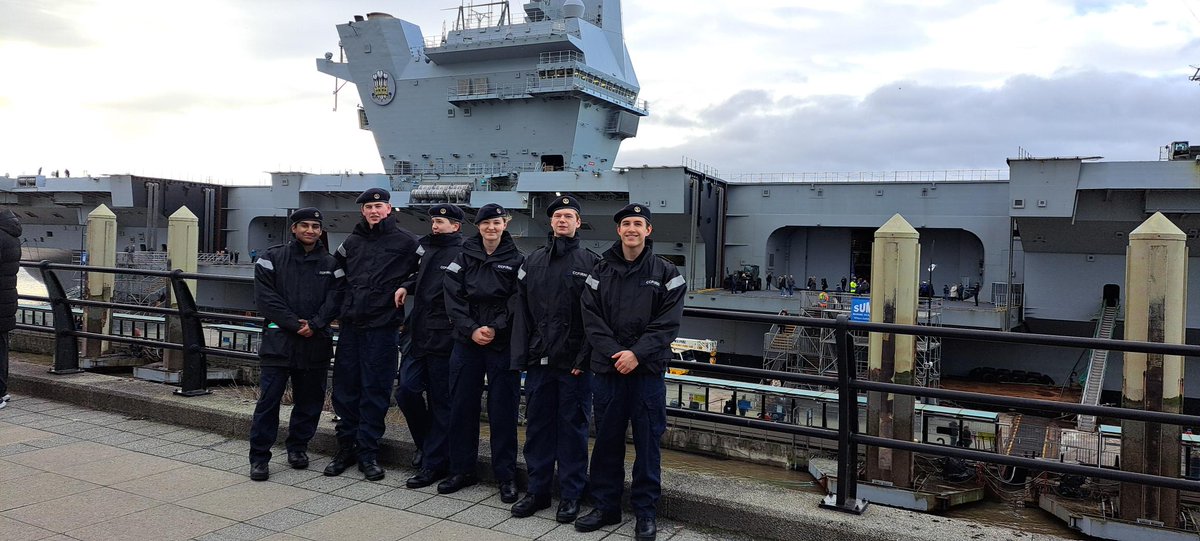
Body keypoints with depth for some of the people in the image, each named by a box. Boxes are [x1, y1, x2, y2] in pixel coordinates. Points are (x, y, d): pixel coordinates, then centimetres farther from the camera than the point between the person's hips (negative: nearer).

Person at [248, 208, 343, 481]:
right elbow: (265, 297, -6)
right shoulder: (272, 258, 3)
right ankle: (259, 456, 6)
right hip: (278, 340, -3)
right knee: (268, 400, -3)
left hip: (316, 342, 3)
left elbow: (335, 299, 3)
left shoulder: (330, 264, 10)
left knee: (310, 400, 10)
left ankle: (297, 446, 27)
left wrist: (314, 324, -13)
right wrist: (294, 324, -13)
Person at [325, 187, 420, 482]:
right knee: (345, 388, 8)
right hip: (350, 325, 5)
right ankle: (346, 447, 20)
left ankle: (368, 452, 10)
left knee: (375, 391, 1)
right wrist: (344, 305, 16)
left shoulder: (405, 241, -2)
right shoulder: (352, 242, 13)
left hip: (383, 327, -5)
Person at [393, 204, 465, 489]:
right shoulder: (427, 250, 15)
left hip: (443, 340, -7)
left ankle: (434, 463, 12)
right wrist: (406, 286, 10)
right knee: (407, 391, 6)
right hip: (418, 336, 8)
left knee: (441, 401, 2)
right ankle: (426, 444, 28)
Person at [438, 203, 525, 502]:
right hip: (467, 342, 3)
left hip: (503, 344, -2)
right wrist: (471, 329, -11)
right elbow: (453, 298, 0)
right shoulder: (464, 258, 6)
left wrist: (494, 328, -16)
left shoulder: (516, 260, 1)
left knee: (503, 410, 1)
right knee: (462, 407, 8)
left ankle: (506, 476, 11)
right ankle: (461, 471, 22)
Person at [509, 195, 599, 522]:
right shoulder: (532, 262, 11)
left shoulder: (591, 262, -1)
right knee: (537, 425, 10)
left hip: (574, 364, -4)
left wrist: (584, 358, -12)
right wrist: (521, 357, 2)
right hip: (539, 361, 4)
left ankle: (571, 495, 16)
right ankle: (537, 491, 22)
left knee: (572, 427, 4)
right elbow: (522, 312, 9)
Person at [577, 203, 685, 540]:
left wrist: (637, 354, -16)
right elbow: (591, 318, 0)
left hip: (648, 371, -2)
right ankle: (605, 506, 24)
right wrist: (614, 354, -13)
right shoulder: (601, 271, 7)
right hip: (607, 369, 2)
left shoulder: (665, 273, 2)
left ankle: (645, 511, 18)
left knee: (647, 443, 5)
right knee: (607, 441, 11)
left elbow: (668, 322, -6)